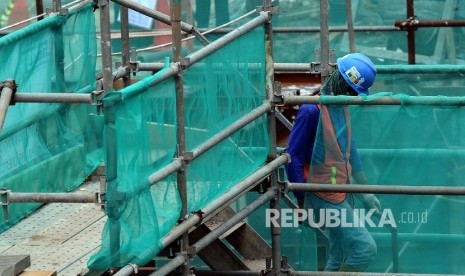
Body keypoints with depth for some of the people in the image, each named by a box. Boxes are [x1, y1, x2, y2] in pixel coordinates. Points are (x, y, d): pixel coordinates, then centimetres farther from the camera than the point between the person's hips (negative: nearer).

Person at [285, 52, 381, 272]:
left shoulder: (341, 107, 8)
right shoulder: (312, 110, -20)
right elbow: (293, 157, -17)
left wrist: (365, 192, 20)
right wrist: (302, 201, -16)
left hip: (343, 194, 9)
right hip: (325, 196, -9)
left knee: (341, 258, 13)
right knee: (365, 248, -14)